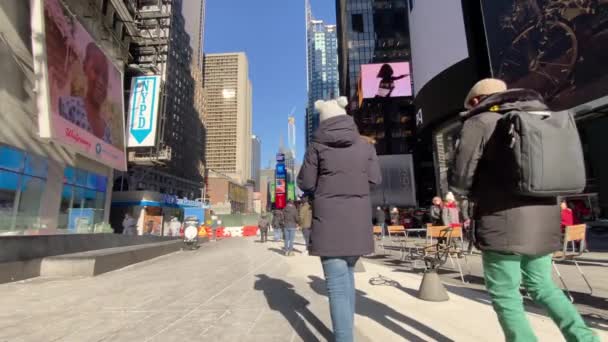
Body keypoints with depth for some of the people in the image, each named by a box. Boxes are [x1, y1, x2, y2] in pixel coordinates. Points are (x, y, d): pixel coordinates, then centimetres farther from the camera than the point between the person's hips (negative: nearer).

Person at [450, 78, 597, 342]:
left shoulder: (480, 122, -6)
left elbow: (459, 181, -9)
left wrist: (483, 194, 11)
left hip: (504, 224, -7)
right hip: (545, 222, 7)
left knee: (505, 295, 6)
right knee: (542, 286, 23)